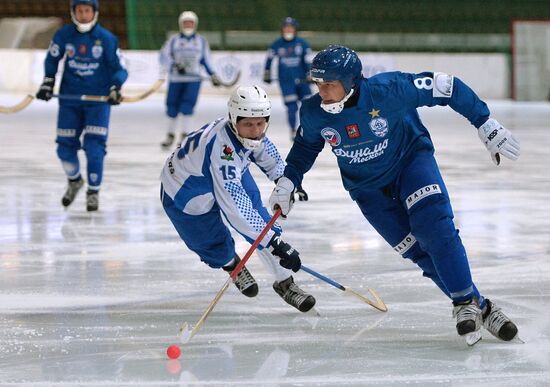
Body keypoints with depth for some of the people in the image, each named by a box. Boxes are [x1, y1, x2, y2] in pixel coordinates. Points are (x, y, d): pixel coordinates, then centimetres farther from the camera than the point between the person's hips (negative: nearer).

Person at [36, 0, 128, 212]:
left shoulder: (107, 39, -9)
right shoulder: (63, 35, -3)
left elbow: (120, 68, -4)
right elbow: (52, 59, 13)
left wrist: (115, 88, -20)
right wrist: (48, 82, 3)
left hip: (98, 99, -2)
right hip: (69, 99, 2)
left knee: (94, 147, -11)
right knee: (65, 146, 4)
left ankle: (93, 192, 5)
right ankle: (74, 181, 33)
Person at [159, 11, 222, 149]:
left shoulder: (201, 41, 10)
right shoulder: (174, 40, 4)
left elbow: (206, 59, 17)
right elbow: (164, 56, -4)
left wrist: (212, 75, 8)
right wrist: (174, 65, -20)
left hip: (193, 79, -1)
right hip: (175, 79, 1)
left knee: (187, 107, -14)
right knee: (172, 107, 4)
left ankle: (185, 136, -9)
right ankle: (170, 135, 21)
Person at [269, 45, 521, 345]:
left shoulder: (388, 90, -29)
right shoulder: (313, 113, -15)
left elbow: (446, 87, -20)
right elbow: (306, 145, 9)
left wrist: (486, 125, -18)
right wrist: (286, 183, 6)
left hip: (411, 160, -3)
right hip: (368, 189, 3)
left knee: (434, 227, -26)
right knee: (419, 251, -8)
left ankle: (465, 303, -12)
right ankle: (481, 309, 0)